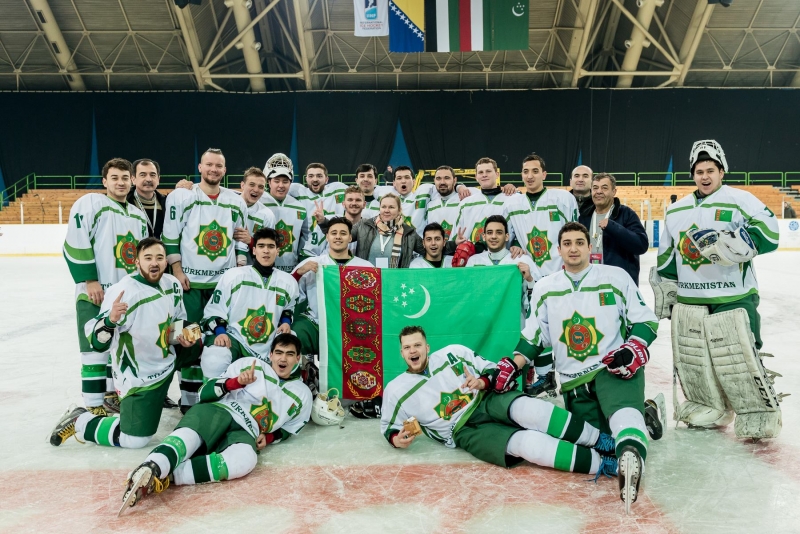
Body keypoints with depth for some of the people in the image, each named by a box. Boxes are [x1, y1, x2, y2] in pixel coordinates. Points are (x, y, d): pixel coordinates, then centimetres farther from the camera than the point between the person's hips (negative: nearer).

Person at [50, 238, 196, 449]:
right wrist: (110, 320, -44)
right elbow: (97, 343, -25)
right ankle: (79, 421, 15)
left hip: (167, 364, 7)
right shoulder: (123, 292, -24)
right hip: (137, 377, -7)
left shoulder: (173, 284, -2)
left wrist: (183, 335, -2)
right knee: (135, 439, -7)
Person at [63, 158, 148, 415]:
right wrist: (90, 280, -18)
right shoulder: (90, 203, -5)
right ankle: (94, 405, 1)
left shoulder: (139, 215, 16)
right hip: (95, 292, -7)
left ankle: (112, 393, 30)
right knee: (96, 348, -7)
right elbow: (75, 244, -14)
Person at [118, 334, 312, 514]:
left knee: (245, 459, -37)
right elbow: (206, 393, 8)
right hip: (218, 411, 0)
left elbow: (288, 429, 28)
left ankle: (165, 477, -47)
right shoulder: (249, 364, 13)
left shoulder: (302, 394, 20)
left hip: (245, 432, 0)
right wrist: (237, 381, -11)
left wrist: (268, 437, 6)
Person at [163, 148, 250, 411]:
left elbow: (240, 239, 14)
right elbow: (170, 236, -2)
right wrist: (177, 270, -8)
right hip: (191, 280, -3)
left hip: (225, 281, 3)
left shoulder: (236, 201, 10)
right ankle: (189, 396, 10)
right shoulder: (181, 196, -1)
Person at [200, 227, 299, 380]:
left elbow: (289, 308, 28)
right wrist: (220, 332, -16)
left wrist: (286, 321, 6)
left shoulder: (288, 281, 10)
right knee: (214, 364, -34)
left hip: (266, 350, 4)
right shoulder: (233, 275, 0)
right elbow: (214, 309, 2)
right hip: (232, 337, -4)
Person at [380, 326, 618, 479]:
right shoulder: (396, 390, 0)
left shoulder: (453, 353, 3)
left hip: (489, 401, 2)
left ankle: (603, 443, -30)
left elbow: (493, 371, 9)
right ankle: (601, 464, -32)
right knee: (525, 442, -30)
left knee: (525, 409, -34)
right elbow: (389, 427, 12)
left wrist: (483, 382, -13)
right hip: (466, 433, -2)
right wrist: (396, 439, -11)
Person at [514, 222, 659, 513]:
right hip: (574, 381, 4)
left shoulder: (616, 277, 3)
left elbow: (645, 319, 5)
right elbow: (533, 335, 16)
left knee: (622, 410, -33)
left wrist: (636, 347, -14)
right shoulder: (545, 288, 11)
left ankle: (631, 456, -56)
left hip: (615, 369, -4)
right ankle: (642, 418, 22)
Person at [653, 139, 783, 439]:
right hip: (688, 301, 6)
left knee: (741, 363, -6)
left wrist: (725, 243, -27)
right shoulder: (676, 211, 14)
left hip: (732, 300, -6)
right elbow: (666, 257, 20)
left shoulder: (739, 201, -5)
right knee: (692, 364, 12)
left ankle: (761, 411, 14)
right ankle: (708, 409, 30)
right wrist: (664, 289, 17)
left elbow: (768, 235, -17)